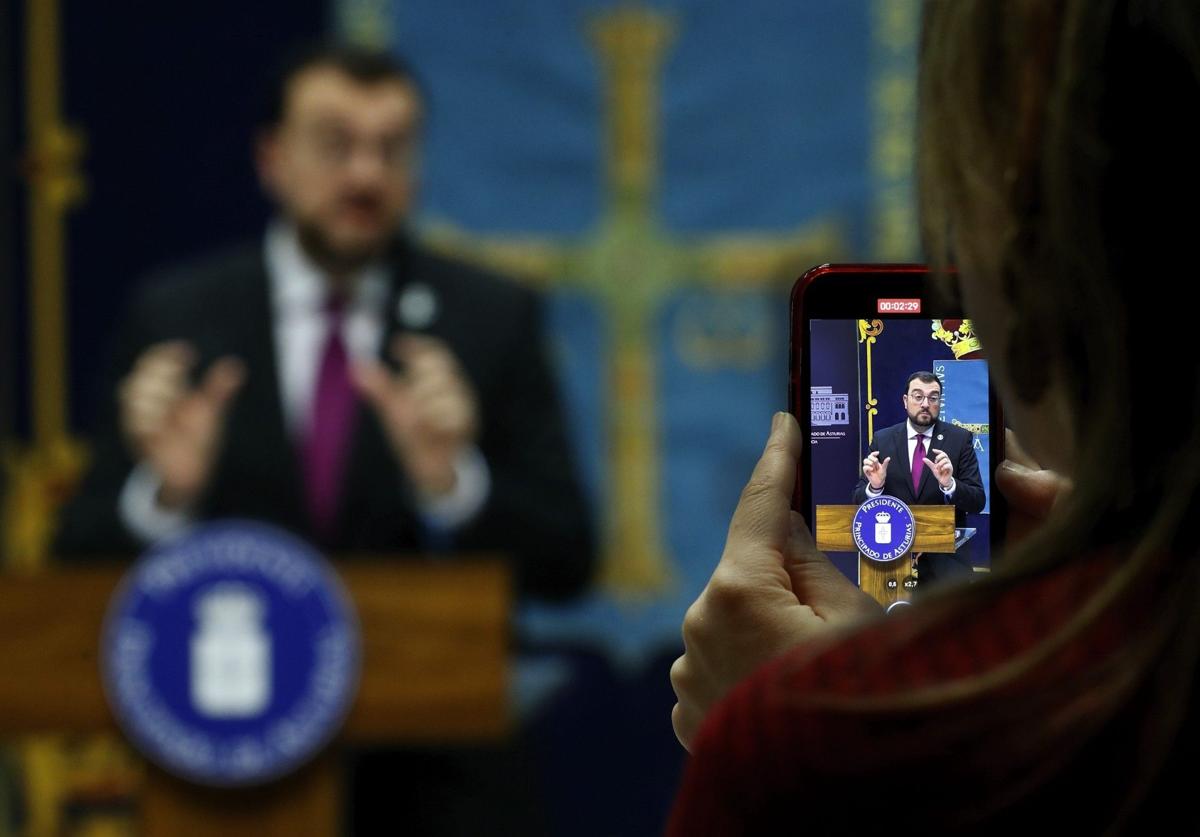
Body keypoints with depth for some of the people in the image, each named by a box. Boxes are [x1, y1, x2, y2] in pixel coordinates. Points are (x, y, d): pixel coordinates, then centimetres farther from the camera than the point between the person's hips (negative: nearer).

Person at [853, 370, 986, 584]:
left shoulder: (960, 440, 0)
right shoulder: (882, 440, 5)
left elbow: (977, 502, -5)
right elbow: (860, 501, 5)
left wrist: (949, 484, -25)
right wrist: (874, 486, -18)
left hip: (946, 559, -1)